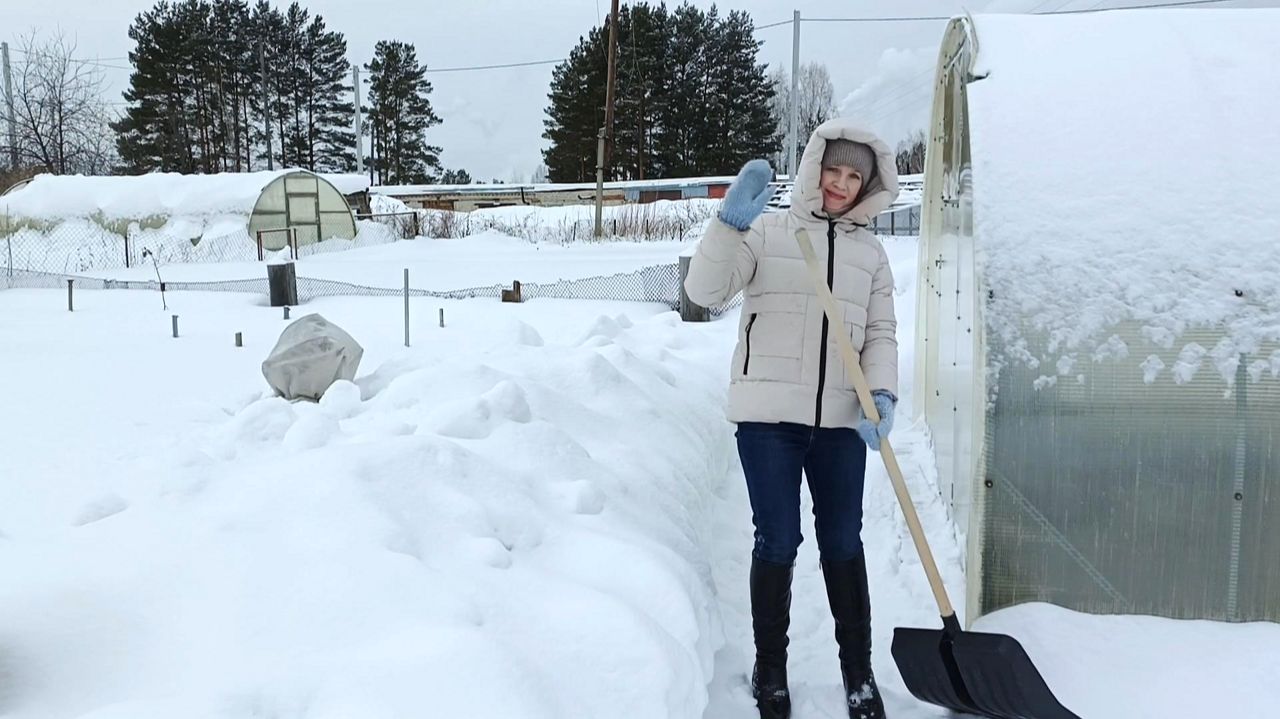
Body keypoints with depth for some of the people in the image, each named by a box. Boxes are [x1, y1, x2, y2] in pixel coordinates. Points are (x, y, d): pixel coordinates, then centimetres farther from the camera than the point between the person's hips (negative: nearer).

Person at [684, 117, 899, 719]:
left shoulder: (870, 251, 13)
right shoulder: (768, 231, 2)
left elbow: (881, 333, 8)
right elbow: (705, 290, -8)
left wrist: (881, 393, -9)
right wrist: (730, 222, -21)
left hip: (840, 420, 3)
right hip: (768, 415, -3)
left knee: (843, 544, 11)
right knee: (777, 543, 3)